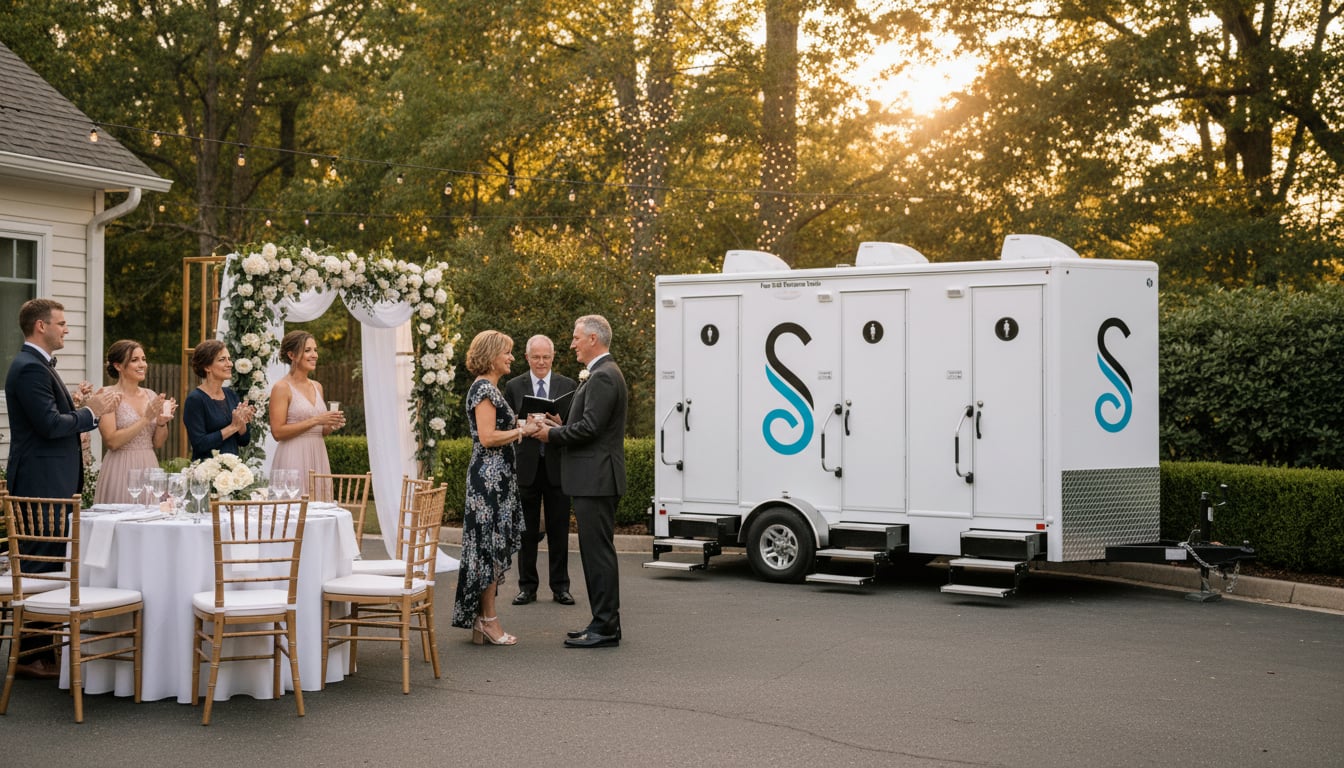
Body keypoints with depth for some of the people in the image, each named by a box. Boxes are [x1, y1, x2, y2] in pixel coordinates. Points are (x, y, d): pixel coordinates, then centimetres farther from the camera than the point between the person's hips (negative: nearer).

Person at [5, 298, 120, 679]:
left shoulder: (38, 365, 17)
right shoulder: (30, 368, -17)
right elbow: (50, 424, -23)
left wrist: (80, 403, 7)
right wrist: (91, 412, -12)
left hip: (50, 482, 11)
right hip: (42, 483, -11)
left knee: (47, 564, 15)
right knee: (39, 567, -6)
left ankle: (40, 646, 24)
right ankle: (30, 656, -1)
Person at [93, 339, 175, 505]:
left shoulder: (151, 396, 9)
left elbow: (158, 443, 12)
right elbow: (112, 441, -15)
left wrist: (162, 422, -7)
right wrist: (146, 419, -18)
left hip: (150, 467, 5)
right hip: (122, 471, -5)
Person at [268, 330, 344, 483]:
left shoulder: (317, 386, 14)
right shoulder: (282, 388, -5)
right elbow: (277, 432, -13)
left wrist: (331, 426, 1)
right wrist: (315, 421, -16)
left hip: (318, 457, 6)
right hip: (294, 459, -6)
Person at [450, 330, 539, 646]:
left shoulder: (489, 388, 18)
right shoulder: (484, 389, -14)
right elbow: (488, 437, -21)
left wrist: (523, 426, 13)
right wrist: (523, 431, -12)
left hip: (495, 476, 10)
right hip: (490, 476, -10)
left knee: (492, 547, 11)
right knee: (491, 546, -5)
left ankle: (482, 620, 14)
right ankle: (488, 620, 0)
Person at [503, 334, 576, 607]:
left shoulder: (568, 385, 6)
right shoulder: (514, 387, 6)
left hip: (557, 467, 0)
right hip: (526, 467, 0)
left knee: (559, 530, 4)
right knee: (526, 530, 5)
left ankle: (560, 586, 10)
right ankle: (527, 586, 13)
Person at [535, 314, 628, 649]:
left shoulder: (603, 377, -15)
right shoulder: (602, 374, 18)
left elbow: (590, 427, -22)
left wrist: (552, 434, -9)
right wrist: (561, 427, 11)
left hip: (596, 479, -11)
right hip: (593, 479, 11)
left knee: (598, 552, -7)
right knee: (595, 551, 13)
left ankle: (605, 627, -3)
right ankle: (604, 622, 19)